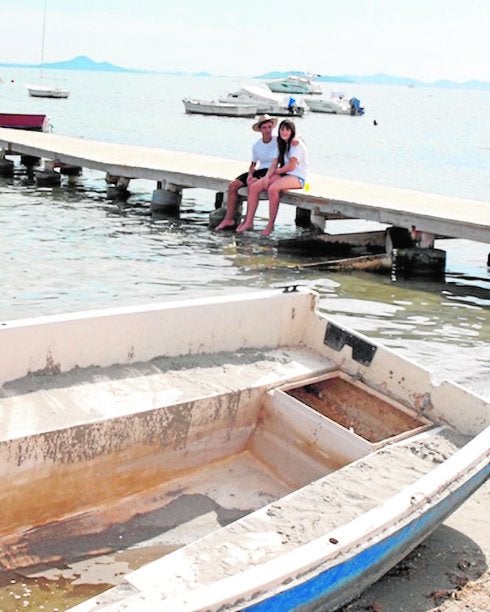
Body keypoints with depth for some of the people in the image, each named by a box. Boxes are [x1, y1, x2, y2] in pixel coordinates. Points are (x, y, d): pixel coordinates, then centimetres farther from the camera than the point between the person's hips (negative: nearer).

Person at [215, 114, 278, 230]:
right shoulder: (256, 145, 11)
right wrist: (250, 174, -5)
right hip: (260, 171, 7)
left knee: (253, 184, -34)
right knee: (232, 185, -8)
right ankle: (229, 219, -3)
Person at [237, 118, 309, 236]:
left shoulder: (296, 143, -11)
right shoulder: (282, 144, 16)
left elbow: (291, 166, -16)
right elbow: (274, 164, 10)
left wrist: (277, 171, 0)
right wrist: (267, 176, -9)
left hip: (297, 177, -9)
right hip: (283, 175, 9)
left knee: (273, 189, -36)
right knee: (253, 187, -7)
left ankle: (270, 225, -26)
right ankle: (248, 222, -4)